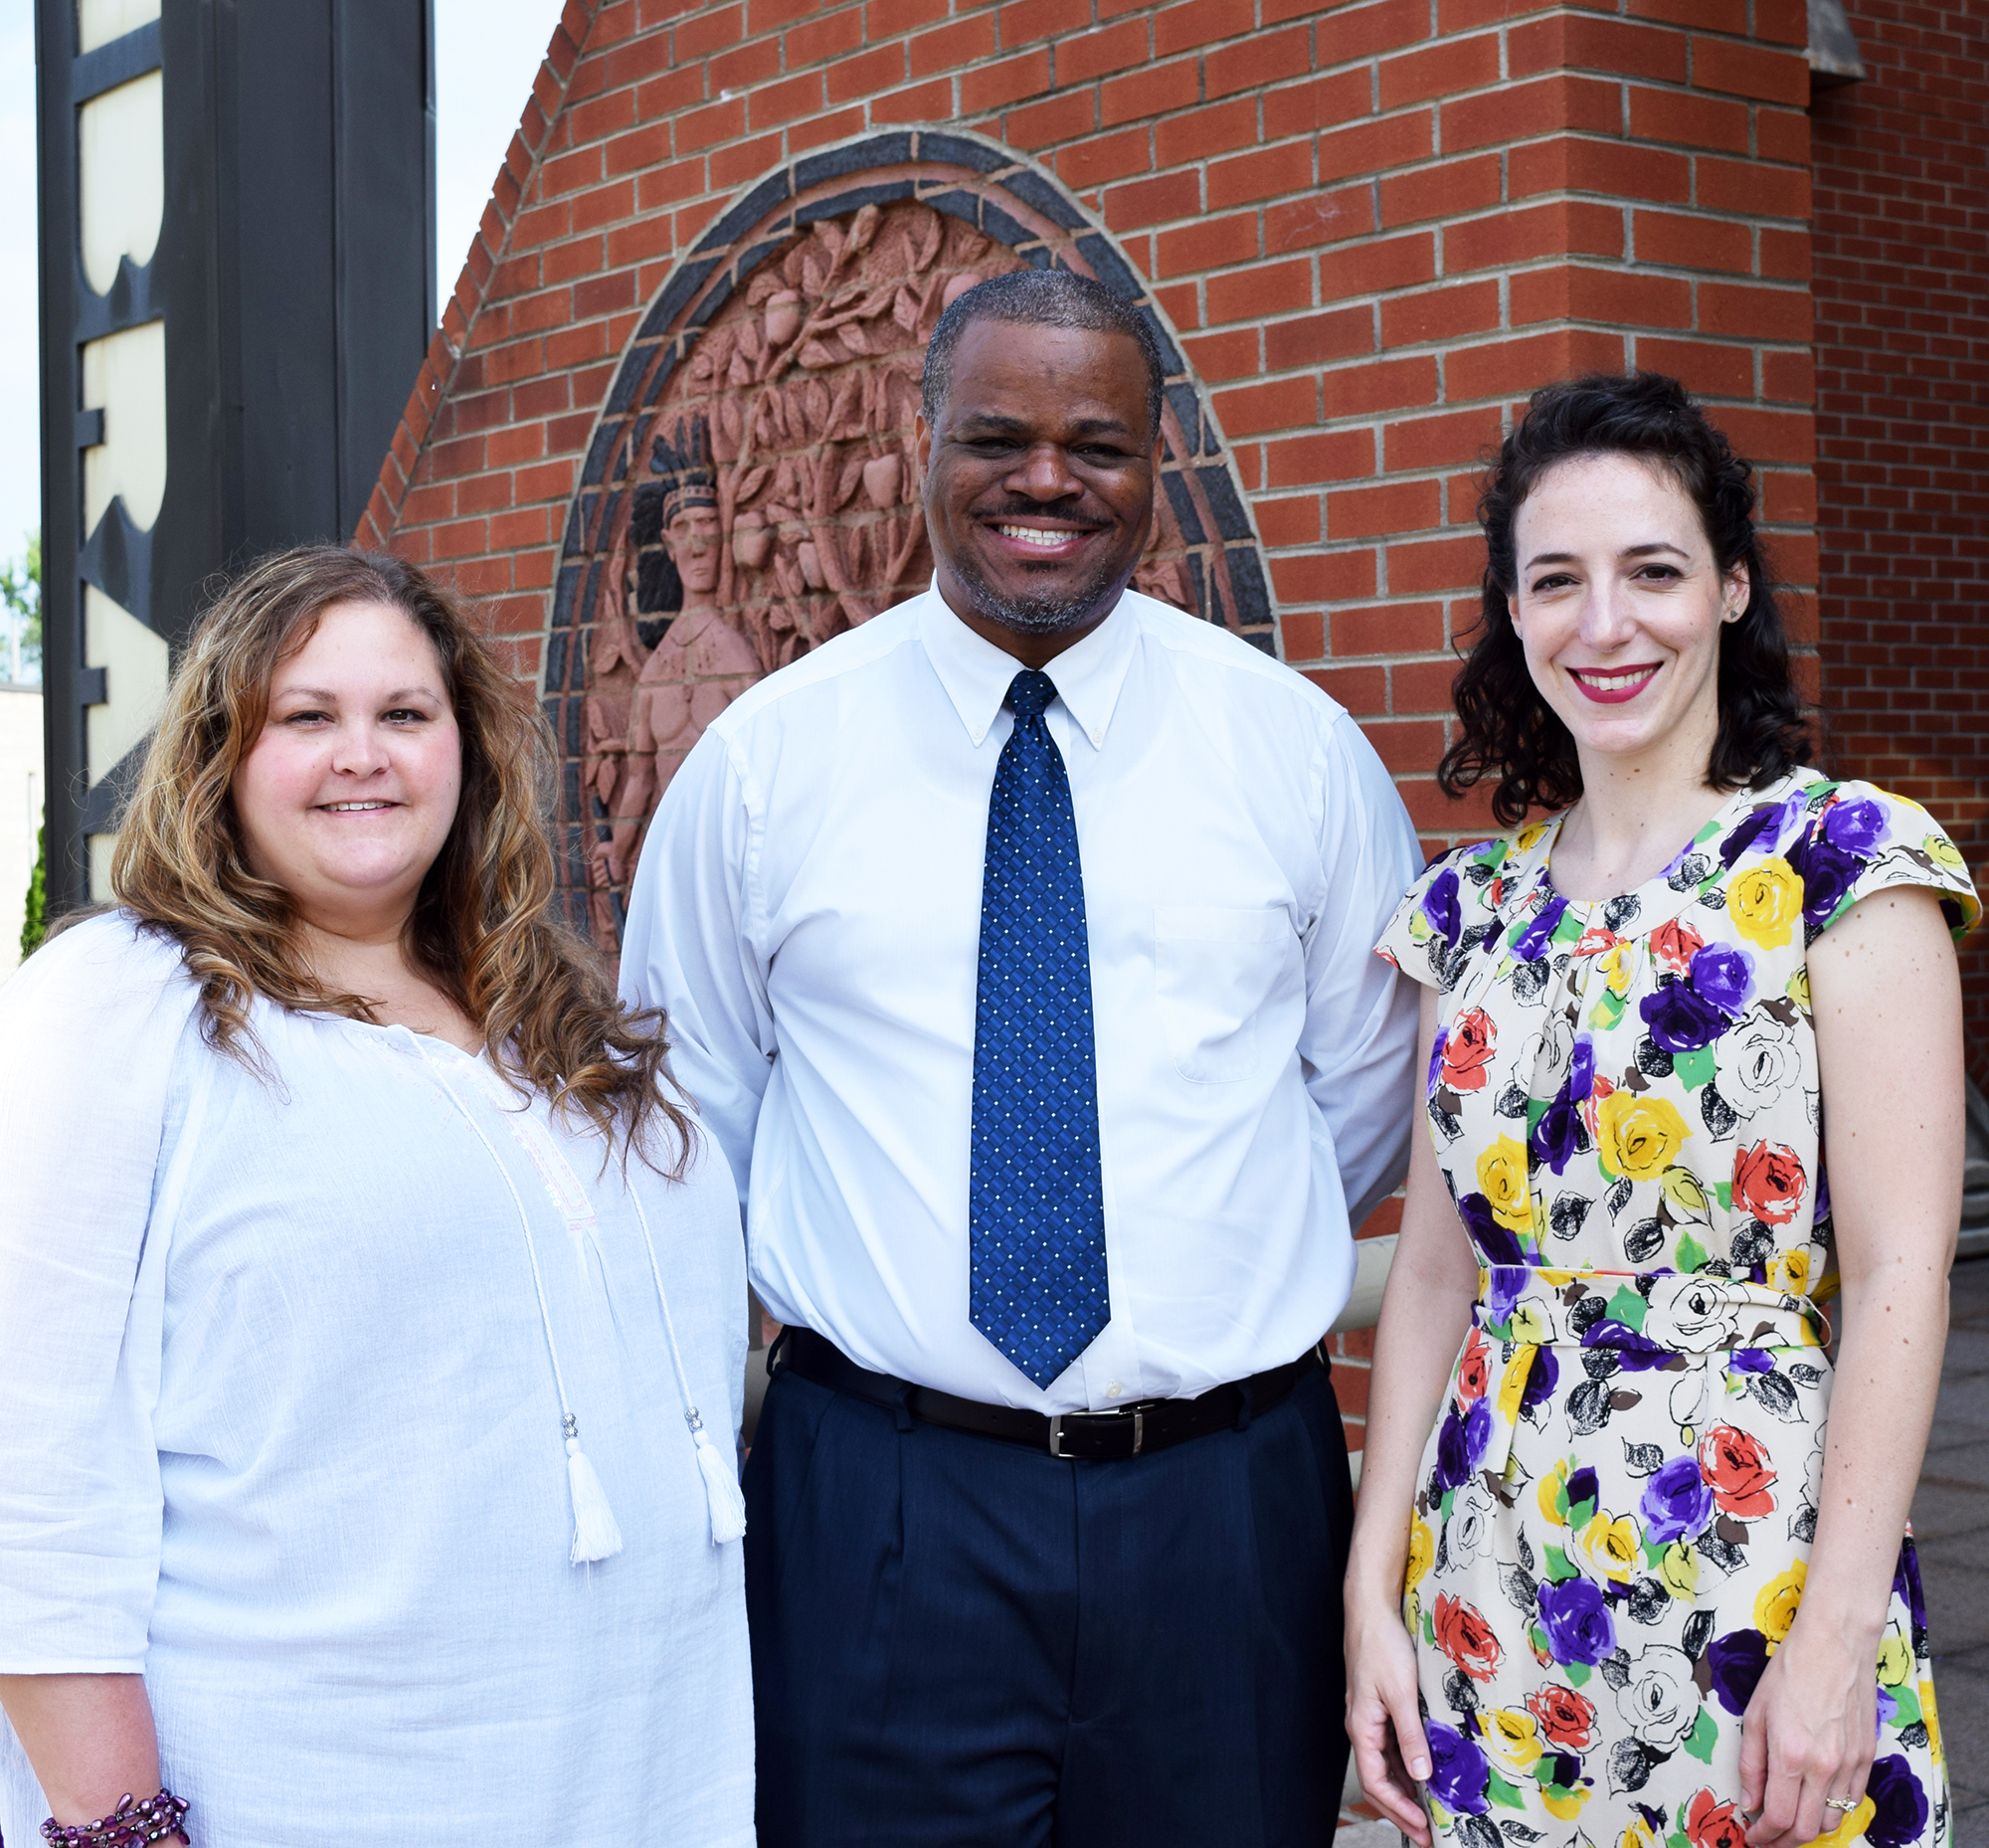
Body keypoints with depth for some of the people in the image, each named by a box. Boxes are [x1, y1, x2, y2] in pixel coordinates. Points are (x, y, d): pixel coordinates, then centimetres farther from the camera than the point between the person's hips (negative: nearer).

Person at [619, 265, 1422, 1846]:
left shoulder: (1298, 746, 2)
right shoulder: (763, 758, 0)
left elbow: (1365, 1093, 12)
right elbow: (691, 1124, 10)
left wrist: (1213, 1273, 10)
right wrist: (866, 1286, 6)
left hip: (1231, 1501, 1)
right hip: (878, 1504, -1)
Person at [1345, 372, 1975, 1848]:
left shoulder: (1842, 863, -8)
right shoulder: (1477, 906, 7)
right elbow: (1435, 1265, 8)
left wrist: (1834, 1644, -18)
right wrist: (1375, 1586, 2)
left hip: (1754, 1567, -4)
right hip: (1494, 1585, 5)